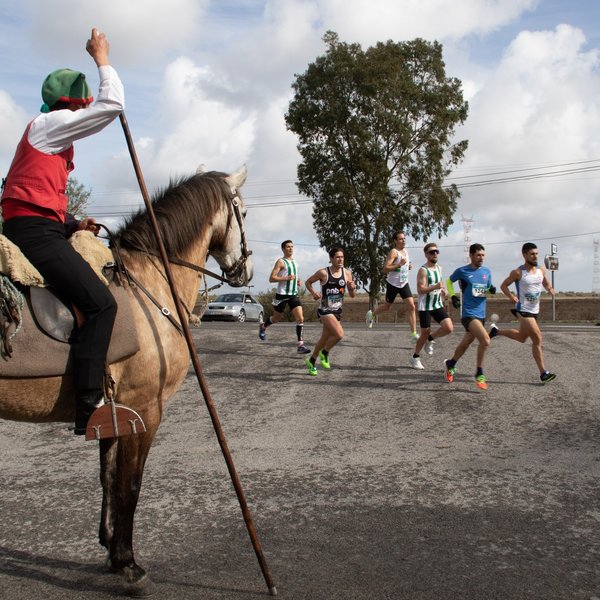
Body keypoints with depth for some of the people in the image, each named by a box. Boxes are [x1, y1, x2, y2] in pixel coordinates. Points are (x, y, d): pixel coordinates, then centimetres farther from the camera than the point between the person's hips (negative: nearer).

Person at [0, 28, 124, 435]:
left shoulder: (54, 139, 27)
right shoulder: (52, 123, -1)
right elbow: (113, 105, -10)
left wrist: (73, 224, 12)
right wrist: (102, 58, 3)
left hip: (36, 229, 11)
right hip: (34, 229, -11)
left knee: (100, 293, 18)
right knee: (100, 303, -20)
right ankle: (90, 407, -24)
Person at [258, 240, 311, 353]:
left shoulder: (294, 262, 14)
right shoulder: (281, 261, -8)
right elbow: (271, 278, -15)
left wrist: (298, 281, 10)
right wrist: (286, 278, -23)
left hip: (293, 294, 5)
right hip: (282, 295, -5)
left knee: (300, 318, -10)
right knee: (277, 318, 12)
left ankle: (301, 345, -11)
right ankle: (263, 326, 44)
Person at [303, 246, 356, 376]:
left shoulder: (347, 273, 1)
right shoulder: (323, 273, -11)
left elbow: (352, 295, 8)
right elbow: (308, 282, 3)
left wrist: (352, 288, -13)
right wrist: (313, 293, -15)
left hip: (337, 311, 5)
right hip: (325, 310, -5)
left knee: (325, 339, 13)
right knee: (339, 334, -22)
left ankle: (311, 361, 34)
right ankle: (324, 353, 4)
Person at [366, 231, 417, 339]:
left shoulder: (405, 251, 8)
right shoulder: (393, 252, -16)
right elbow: (385, 269, -24)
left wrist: (408, 266, 6)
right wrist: (399, 264, -31)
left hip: (404, 283, 6)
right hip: (393, 284, -6)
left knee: (411, 306, -9)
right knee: (387, 307, 11)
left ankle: (414, 334, -9)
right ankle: (371, 314, 43)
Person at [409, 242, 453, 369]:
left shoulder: (439, 268, 8)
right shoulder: (423, 270, -14)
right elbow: (420, 290, -23)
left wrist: (444, 291, 8)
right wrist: (435, 287, -36)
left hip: (438, 305, 6)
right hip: (425, 307, -6)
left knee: (449, 328, -10)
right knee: (425, 333, 2)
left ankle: (430, 340, 17)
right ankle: (415, 358, 22)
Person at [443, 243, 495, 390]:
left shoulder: (486, 271, 7)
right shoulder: (462, 271, -6)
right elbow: (449, 281, 12)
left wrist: (491, 290, -4)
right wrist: (452, 296, -1)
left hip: (481, 314, 6)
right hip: (469, 313, -6)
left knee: (466, 343, 18)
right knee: (485, 340, -23)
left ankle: (451, 364, 44)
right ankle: (479, 374, -6)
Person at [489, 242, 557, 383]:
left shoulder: (541, 269, 4)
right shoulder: (518, 272, -11)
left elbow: (546, 283, 20)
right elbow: (503, 285, -1)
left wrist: (550, 289, -3)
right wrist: (511, 296, -18)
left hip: (535, 310, 8)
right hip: (523, 310, -8)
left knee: (521, 337, 20)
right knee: (537, 339, -12)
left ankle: (496, 331, 40)